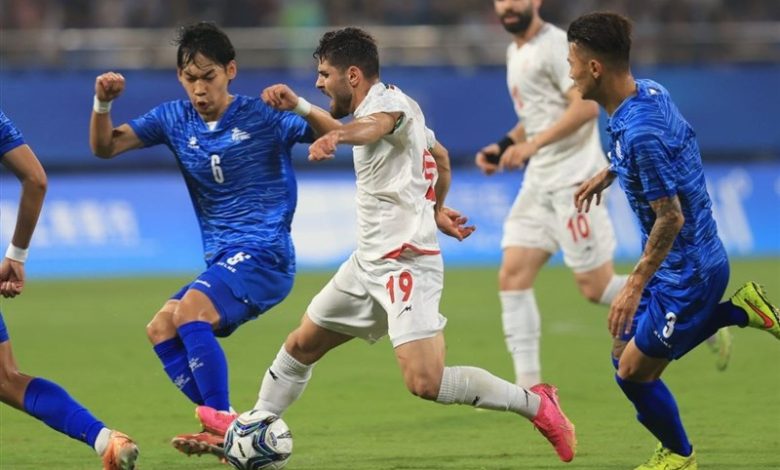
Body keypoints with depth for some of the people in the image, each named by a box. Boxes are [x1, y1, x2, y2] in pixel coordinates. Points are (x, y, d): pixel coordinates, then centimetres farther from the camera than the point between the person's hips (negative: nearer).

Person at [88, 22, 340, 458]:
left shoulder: (261, 116, -7)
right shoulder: (176, 119, 8)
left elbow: (335, 134, -15)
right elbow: (105, 147, 9)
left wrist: (300, 106, -34)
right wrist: (103, 104, -10)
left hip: (264, 255, -8)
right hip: (223, 260, 8)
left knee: (190, 310, -27)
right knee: (161, 329, -1)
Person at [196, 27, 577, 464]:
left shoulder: (388, 100, -16)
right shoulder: (396, 107, 14)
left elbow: (376, 125, -43)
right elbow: (441, 156, 30)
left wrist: (336, 136, -63)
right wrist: (435, 207, 43)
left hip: (405, 262, -11)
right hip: (368, 263, 11)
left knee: (426, 383, -21)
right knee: (301, 346, 19)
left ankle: (535, 403, -7)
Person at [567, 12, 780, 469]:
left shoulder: (640, 132, -32)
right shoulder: (650, 91, -3)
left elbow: (671, 218, -28)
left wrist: (636, 286, -24)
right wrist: (609, 173, 28)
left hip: (686, 272, -9)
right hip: (699, 258, 9)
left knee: (634, 373, 2)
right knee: (630, 346, 20)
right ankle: (741, 311, 20)